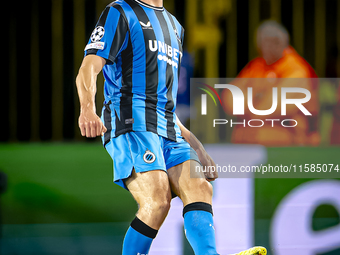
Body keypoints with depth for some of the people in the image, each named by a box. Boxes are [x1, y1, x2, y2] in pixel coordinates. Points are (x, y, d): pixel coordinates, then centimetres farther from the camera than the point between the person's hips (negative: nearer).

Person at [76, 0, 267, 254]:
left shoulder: (174, 26, 29)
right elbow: (88, 70, -5)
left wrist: (195, 147, 26)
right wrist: (87, 108, -27)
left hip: (168, 129, 7)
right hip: (131, 122, -7)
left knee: (199, 188, -18)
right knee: (158, 199, -24)